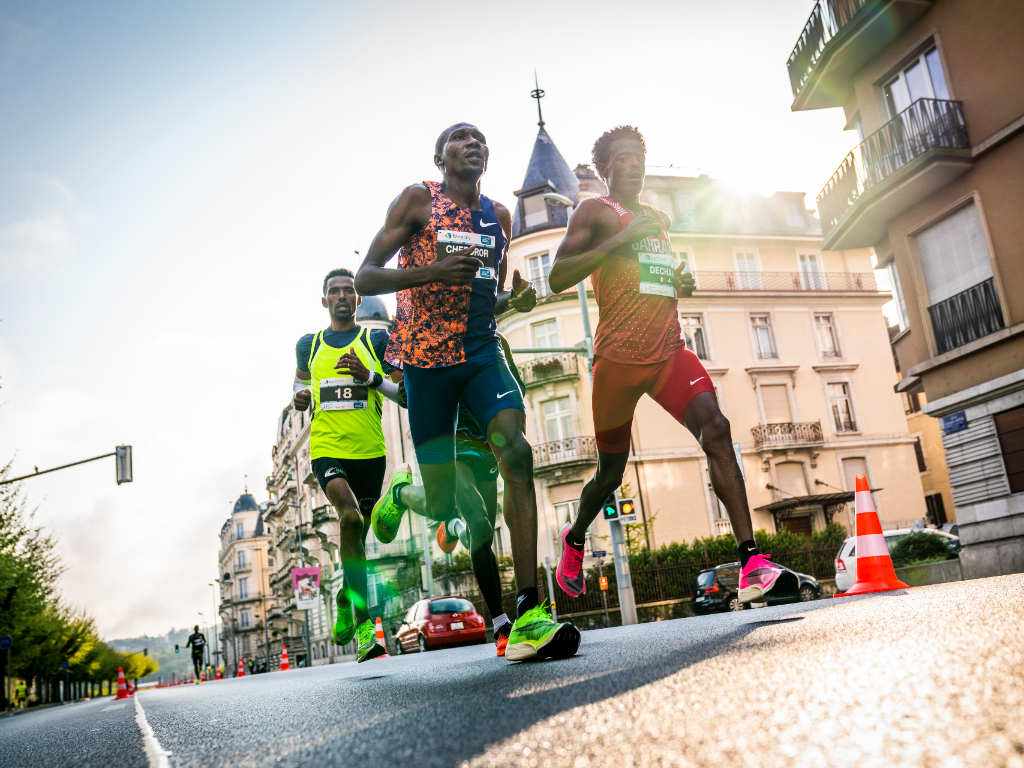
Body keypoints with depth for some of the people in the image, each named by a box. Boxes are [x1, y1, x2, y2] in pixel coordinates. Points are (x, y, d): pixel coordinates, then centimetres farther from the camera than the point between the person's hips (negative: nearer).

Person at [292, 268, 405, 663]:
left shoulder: (377, 340, 6)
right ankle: (363, 617, -15)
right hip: (327, 449, -1)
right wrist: (300, 396, 8)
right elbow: (300, 379, 31)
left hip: (370, 452, 1)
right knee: (351, 517, -25)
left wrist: (370, 377, -13)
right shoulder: (308, 345, 13)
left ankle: (348, 599, 28)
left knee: (356, 532, 5)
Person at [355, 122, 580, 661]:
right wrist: (432, 270, -21)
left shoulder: (499, 216, 15)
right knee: (440, 504, -3)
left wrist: (516, 299, 1)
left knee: (516, 451, -23)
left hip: (482, 353, 4)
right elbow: (364, 279, -6)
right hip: (426, 359, -3)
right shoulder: (417, 200, 0)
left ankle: (528, 614, -23)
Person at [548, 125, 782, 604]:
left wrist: (681, 283, 12)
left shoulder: (659, 219, 22)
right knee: (611, 472, 7)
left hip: (669, 351, 5)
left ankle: (751, 563, -26)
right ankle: (575, 538, 39)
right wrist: (619, 239, -17)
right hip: (618, 356, -4)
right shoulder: (595, 211, 2)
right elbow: (557, 278, -11)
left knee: (715, 428, -20)